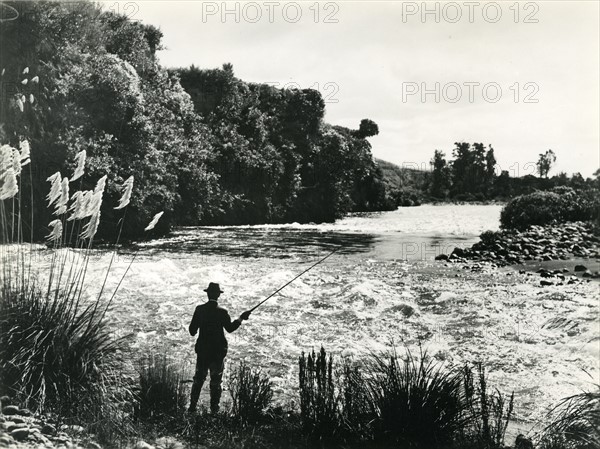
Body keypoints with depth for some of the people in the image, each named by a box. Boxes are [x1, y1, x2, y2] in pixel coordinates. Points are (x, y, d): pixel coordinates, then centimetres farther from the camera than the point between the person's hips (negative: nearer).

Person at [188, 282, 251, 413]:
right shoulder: (222, 312, -11)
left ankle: (192, 407, 12)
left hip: (202, 350, 2)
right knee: (215, 381, 7)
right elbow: (230, 328, -3)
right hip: (218, 351, -2)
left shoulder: (200, 309, -4)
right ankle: (214, 409, 10)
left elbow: (192, 330, -2)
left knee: (198, 379, 12)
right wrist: (241, 318, 6)